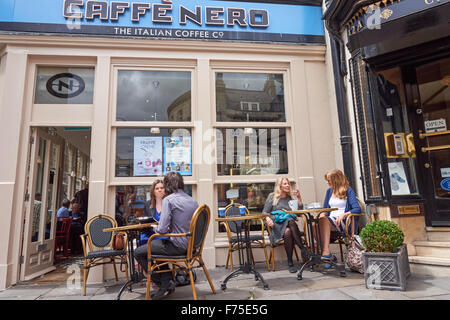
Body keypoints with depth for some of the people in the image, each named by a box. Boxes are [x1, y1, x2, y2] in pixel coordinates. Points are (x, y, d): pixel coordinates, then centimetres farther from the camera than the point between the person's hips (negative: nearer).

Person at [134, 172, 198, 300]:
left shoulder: (169, 200, -15)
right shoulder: (193, 201, 6)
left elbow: (162, 229, -20)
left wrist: (156, 228, 2)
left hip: (178, 246, -8)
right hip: (191, 244, 8)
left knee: (138, 253, 9)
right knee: (160, 244, 31)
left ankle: (164, 284, 15)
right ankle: (168, 282, 26)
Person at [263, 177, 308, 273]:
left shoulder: (292, 197, 23)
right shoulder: (272, 197, 14)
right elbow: (264, 212, 8)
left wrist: (299, 197, 6)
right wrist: (267, 219, -14)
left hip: (290, 223, 2)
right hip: (277, 225, -2)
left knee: (288, 232, -36)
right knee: (287, 231, -37)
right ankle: (303, 248, -29)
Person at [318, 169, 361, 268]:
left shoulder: (348, 191, 7)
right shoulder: (329, 191, 25)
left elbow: (357, 209, -5)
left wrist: (344, 215, -20)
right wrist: (322, 214, 0)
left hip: (342, 222, -5)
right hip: (329, 220, 5)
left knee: (324, 220, -37)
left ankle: (326, 252, -39)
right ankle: (329, 256, -23)